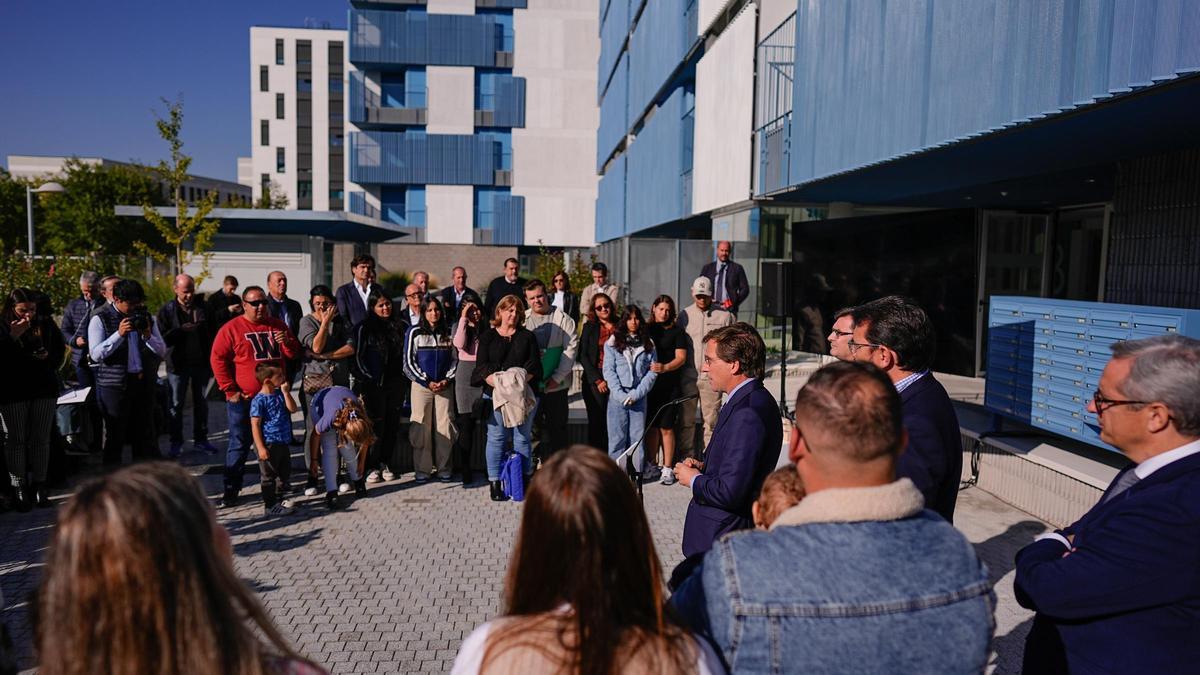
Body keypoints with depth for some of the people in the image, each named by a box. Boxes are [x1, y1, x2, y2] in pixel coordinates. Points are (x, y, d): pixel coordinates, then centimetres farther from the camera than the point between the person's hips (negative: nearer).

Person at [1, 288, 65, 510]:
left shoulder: (45, 323, 5)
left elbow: (60, 349, 14)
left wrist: (49, 357, -6)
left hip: (44, 389, 3)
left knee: (41, 439, 5)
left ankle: (39, 486, 13)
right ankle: (19, 489, 8)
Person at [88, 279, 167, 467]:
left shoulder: (146, 317, 9)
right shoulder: (100, 319, -3)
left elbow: (162, 351, 7)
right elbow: (95, 354, -12)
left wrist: (148, 336, -10)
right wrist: (119, 334, -20)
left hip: (144, 383, 4)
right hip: (114, 385, -3)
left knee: (144, 434, 9)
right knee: (114, 436, 5)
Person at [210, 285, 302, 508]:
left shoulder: (277, 325, 10)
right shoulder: (231, 328, -4)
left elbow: (295, 353, 13)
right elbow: (218, 360, -7)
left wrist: (287, 343, -10)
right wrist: (230, 390, -11)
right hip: (243, 399, -4)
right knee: (240, 445, 1)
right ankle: (231, 491, 9)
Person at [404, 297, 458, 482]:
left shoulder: (448, 332, 8)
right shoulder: (415, 333, 2)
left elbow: (455, 359, 11)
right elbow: (409, 362, 0)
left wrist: (447, 380, -3)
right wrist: (427, 382, -6)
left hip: (445, 385, 2)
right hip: (421, 385, -1)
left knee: (444, 426, -2)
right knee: (422, 427, -2)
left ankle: (444, 468, 6)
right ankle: (423, 469, 5)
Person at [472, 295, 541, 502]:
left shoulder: (527, 337, 14)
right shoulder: (487, 336, 10)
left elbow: (534, 365, 5)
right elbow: (482, 365, 0)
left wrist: (521, 381, -13)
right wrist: (497, 383, -17)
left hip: (523, 394, 1)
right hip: (495, 393, -1)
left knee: (522, 437, 2)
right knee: (496, 437, -2)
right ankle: (495, 484, 4)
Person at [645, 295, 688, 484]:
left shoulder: (676, 332, 4)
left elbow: (681, 358, -4)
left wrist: (664, 367, -22)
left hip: (669, 385, -2)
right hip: (648, 384, 3)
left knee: (666, 427, -2)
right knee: (651, 426, 6)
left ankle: (667, 468, 6)